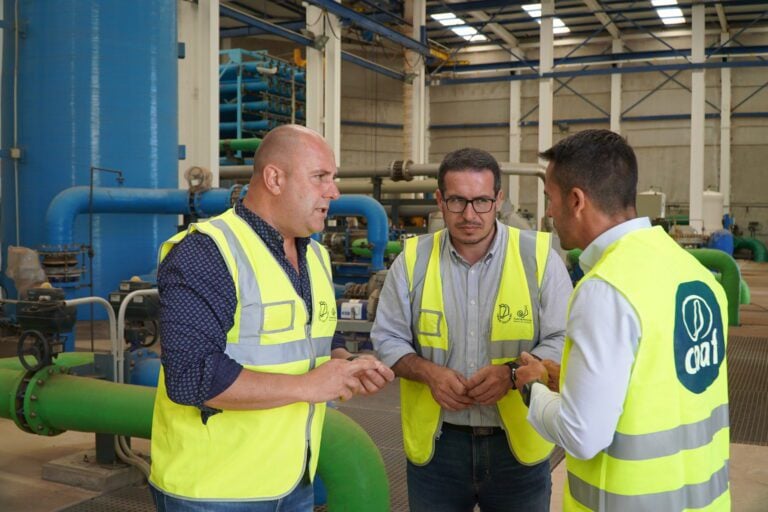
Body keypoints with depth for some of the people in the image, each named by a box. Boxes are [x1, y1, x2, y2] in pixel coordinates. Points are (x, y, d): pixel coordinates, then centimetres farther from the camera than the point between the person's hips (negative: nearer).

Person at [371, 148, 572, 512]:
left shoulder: (539, 257, -5)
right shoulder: (413, 260, -1)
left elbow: (563, 341, -4)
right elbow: (387, 339, 4)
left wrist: (513, 372, -21)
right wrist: (428, 372, -15)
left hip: (519, 443, -1)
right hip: (435, 443, 1)